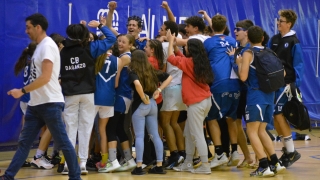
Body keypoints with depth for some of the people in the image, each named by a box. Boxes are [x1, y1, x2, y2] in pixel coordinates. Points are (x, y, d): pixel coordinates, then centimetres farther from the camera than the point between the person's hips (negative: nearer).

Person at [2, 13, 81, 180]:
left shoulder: (48, 45, -14)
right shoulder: (40, 46, 15)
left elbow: (45, 77, -22)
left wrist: (22, 91, -17)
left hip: (50, 103, -10)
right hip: (36, 103, 10)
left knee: (63, 142, -1)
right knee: (24, 142, 9)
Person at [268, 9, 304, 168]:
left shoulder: (294, 42, -7)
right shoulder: (274, 39, 10)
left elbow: (298, 65, -8)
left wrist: (295, 84, -14)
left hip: (285, 83, -7)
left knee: (279, 115, -11)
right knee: (275, 117, 7)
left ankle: (291, 152, -3)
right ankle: (286, 149, 18)